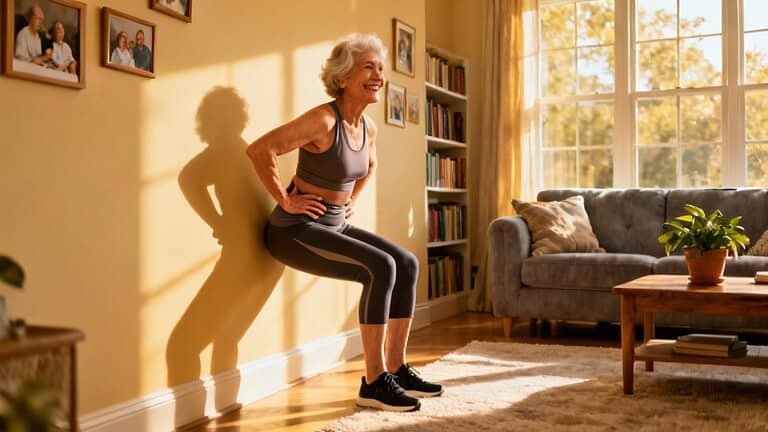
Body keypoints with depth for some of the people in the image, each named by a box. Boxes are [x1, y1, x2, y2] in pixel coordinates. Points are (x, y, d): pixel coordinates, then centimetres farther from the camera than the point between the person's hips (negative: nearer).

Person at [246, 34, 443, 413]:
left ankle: (397, 370, 8)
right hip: (296, 229, -8)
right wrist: (285, 201, -20)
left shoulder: (368, 127, 5)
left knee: (407, 264, -1)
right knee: (380, 268, -23)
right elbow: (259, 150, -27)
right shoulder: (323, 120, -19)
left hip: (335, 225, 8)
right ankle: (374, 383, -13)